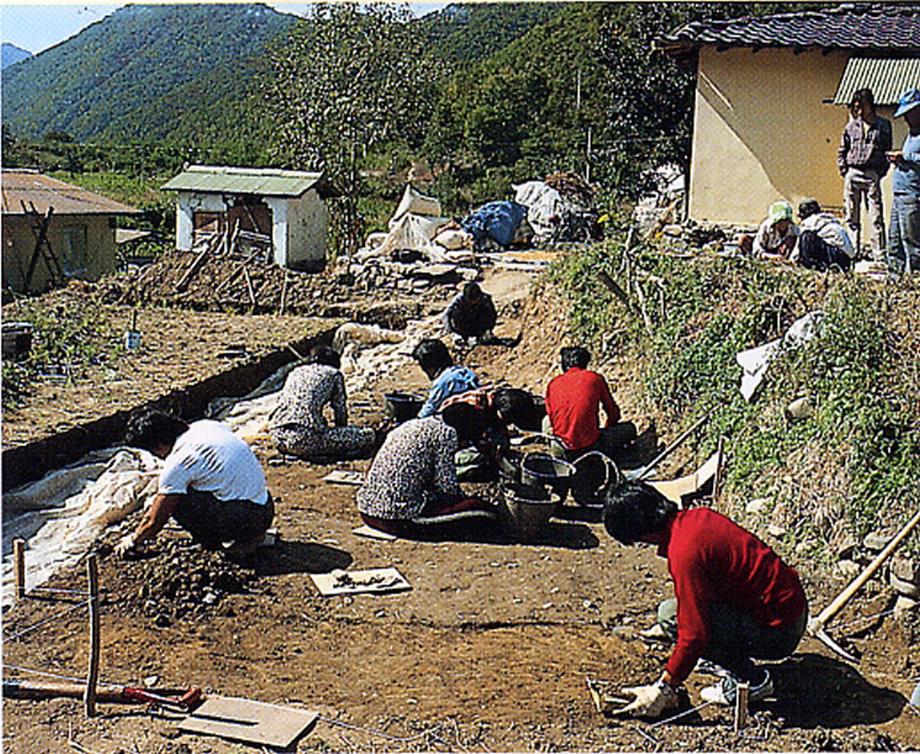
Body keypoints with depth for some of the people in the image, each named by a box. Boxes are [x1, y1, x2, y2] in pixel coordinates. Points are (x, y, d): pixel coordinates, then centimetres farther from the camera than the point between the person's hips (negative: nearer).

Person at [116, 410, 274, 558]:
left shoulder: (177, 464, -11)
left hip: (243, 519, -8)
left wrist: (133, 540, 20)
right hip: (267, 510, 8)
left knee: (174, 500, -3)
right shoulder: (206, 426, 8)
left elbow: (154, 521, -1)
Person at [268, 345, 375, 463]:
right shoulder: (334, 374, 14)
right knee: (369, 435, 2)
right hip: (305, 438, -7)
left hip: (276, 436, 7)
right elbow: (340, 410, 15)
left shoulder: (295, 372, 27)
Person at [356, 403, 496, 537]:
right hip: (400, 517, -9)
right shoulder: (447, 432, -5)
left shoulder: (413, 424, 19)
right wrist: (466, 501, 11)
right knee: (483, 508, -12)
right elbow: (447, 485, -8)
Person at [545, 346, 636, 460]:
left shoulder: (553, 383, 9)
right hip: (589, 446, -3)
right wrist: (606, 429, 31)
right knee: (629, 428, 19)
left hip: (562, 450, 3)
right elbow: (614, 414, 12)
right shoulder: (594, 378, 3)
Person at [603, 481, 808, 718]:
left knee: (670, 615, -13)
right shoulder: (697, 516, 3)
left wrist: (663, 688, -12)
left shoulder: (685, 553, -23)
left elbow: (695, 634, -22)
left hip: (778, 632, -9)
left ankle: (752, 678, -3)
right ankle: (737, 657, 19)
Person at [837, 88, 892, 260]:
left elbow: (887, 152, 6)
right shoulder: (851, 126, 10)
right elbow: (842, 151, 16)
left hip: (872, 175, -2)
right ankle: (851, 252, 13)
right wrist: (844, 171, 5)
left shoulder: (883, 126, 4)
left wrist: (880, 172, -3)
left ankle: (879, 255, -4)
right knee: (851, 217, 6)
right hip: (852, 174, 2)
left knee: (876, 218, -5)